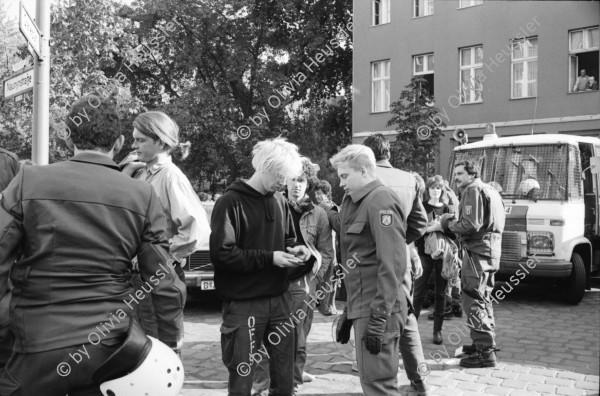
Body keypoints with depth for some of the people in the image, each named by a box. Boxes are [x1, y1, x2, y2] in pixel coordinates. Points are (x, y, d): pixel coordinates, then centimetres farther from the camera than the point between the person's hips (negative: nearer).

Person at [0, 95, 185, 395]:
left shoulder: (28, 182, -5)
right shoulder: (142, 197, -2)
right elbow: (162, 281, -1)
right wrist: (171, 341, 11)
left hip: (40, 347, -2)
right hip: (109, 347, 2)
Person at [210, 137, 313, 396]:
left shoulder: (280, 202, 10)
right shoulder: (230, 202, -11)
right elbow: (221, 254, -17)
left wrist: (297, 250, -1)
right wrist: (269, 258, -19)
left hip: (279, 299, 6)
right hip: (244, 304, -6)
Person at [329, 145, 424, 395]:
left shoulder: (381, 201, -14)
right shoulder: (357, 202, 16)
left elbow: (392, 263, -21)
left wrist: (379, 317, -23)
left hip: (377, 309, -10)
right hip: (362, 305, 10)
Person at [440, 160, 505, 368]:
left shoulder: (473, 190, -10)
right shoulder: (491, 191, 22)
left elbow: (471, 225, -21)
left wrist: (450, 224, -4)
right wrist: (454, 222, 12)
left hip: (477, 251, -10)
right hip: (491, 250, 10)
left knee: (473, 300, -8)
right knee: (483, 298, 21)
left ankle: (485, 352, -9)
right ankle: (486, 342, 32)